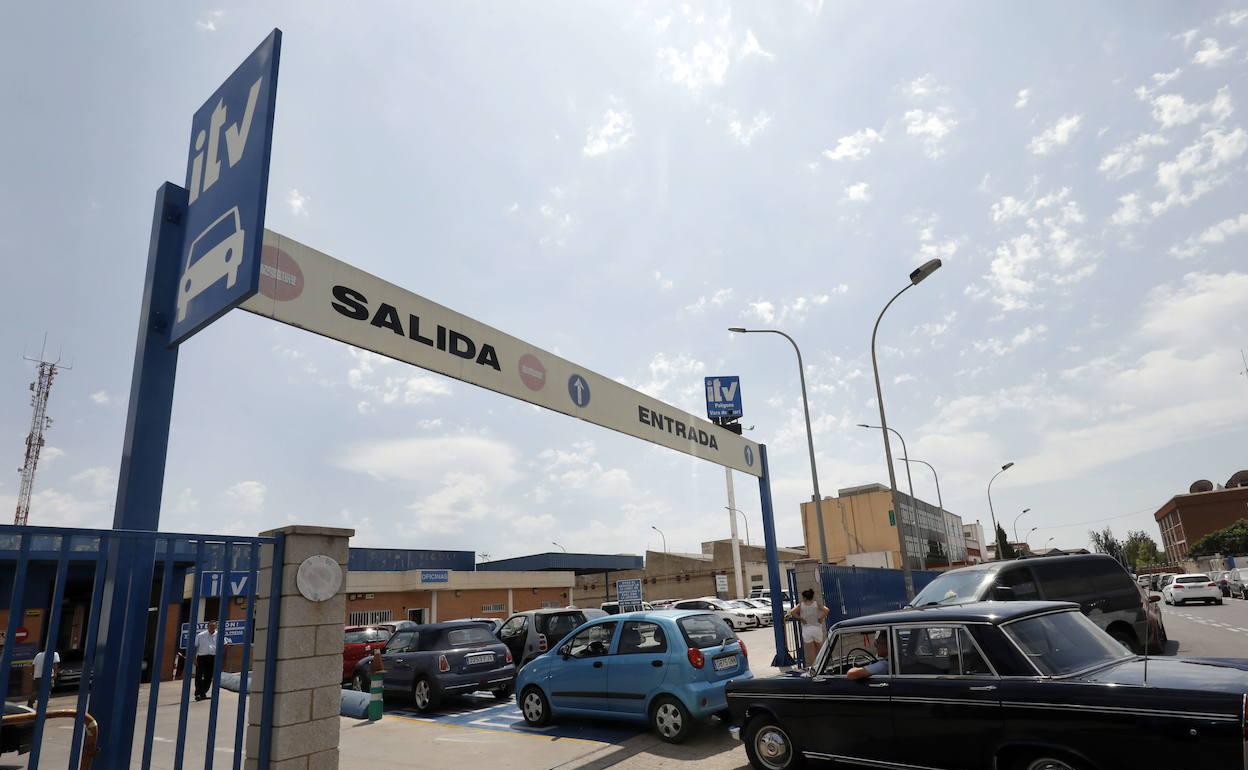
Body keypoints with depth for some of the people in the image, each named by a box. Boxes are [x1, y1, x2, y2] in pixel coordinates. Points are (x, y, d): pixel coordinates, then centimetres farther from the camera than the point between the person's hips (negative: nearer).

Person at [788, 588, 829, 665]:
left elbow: (791, 612, -14)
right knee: (818, 652, 15)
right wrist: (821, 619, -4)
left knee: (810, 653, 3)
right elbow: (826, 610, -16)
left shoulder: (801, 605, -1)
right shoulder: (817, 604, 0)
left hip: (806, 630, -1)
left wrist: (801, 618, -5)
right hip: (817, 629, 1)